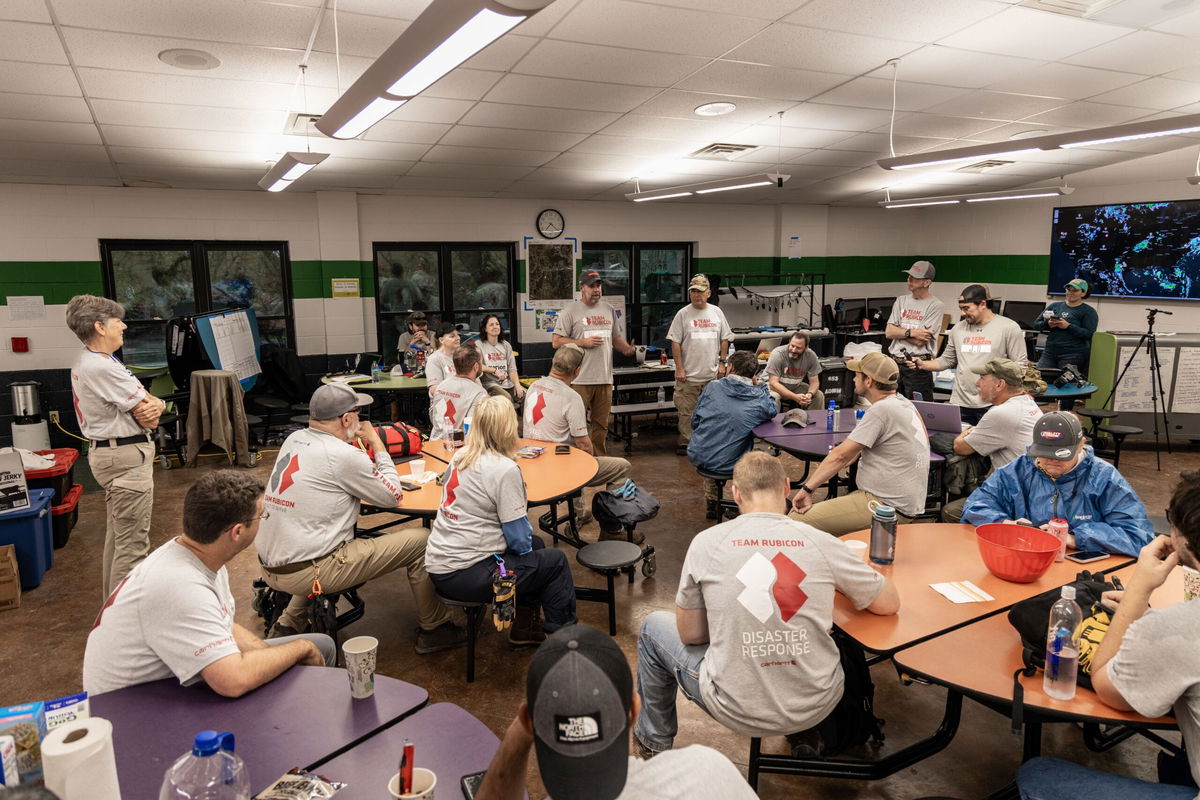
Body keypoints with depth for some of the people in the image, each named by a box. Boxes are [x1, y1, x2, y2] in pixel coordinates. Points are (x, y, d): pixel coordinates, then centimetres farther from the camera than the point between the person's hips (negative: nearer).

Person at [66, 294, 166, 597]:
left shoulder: (89, 361, 12)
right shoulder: (102, 367, -22)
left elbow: (147, 404, 7)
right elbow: (148, 414, -19)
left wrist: (153, 404, -14)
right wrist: (154, 405, 2)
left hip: (110, 454, 11)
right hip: (126, 458, -11)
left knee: (117, 535, 22)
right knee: (132, 543, -5)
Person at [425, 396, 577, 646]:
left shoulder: (460, 457, 5)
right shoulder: (505, 469, -19)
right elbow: (519, 538, -15)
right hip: (465, 575, -9)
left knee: (536, 544, 24)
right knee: (556, 561, 5)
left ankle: (524, 628, 32)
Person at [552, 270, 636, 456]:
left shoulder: (609, 310, 15)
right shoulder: (570, 312, -2)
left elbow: (617, 337, 22)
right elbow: (557, 342, -6)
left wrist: (627, 348, 1)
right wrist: (584, 342, -13)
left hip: (605, 378, 5)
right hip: (580, 380, -5)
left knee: (601, 424, 13)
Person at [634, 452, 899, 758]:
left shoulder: (706, 542, -11)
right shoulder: (823, 543, -9)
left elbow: (688, 634, -2)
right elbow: (890, 603, 3)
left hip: (736, 709, -2)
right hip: (816, 708, 2)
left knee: (654, 627, 24)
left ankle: (654, 743, 41)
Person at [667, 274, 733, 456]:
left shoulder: (716, 312, 8)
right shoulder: (683, 314, -2)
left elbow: (725, 339, 13)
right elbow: (675, 342, -4)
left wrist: (722, 362, 6)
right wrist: (679, 368, -9)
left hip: (712, 373, 3)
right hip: (689, 374, -3)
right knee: (686, 411, 1)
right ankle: (685, 443, 12)